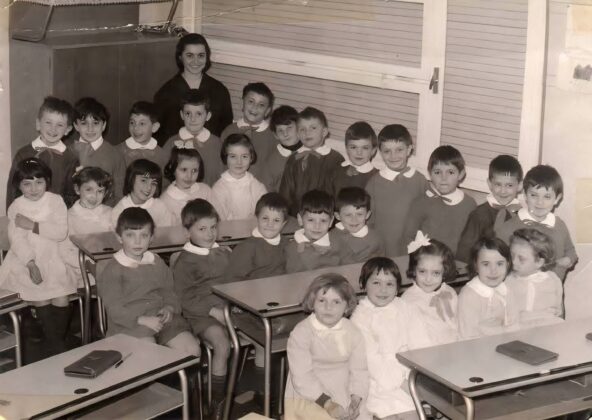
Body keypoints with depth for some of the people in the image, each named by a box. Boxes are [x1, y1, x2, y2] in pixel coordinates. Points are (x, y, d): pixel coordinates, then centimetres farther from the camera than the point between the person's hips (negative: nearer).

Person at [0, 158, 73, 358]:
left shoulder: (55, 201, 1)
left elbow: (61, 232, -10)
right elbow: (16, 239, -10)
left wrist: (33, 225, -16)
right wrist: (31, 264, -23)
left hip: (52, 258, 1)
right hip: (26, 260, -1)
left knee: (61, 300, -14)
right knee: (41, 299, -14)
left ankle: (57, 341, 10)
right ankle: (56, 347, 4)